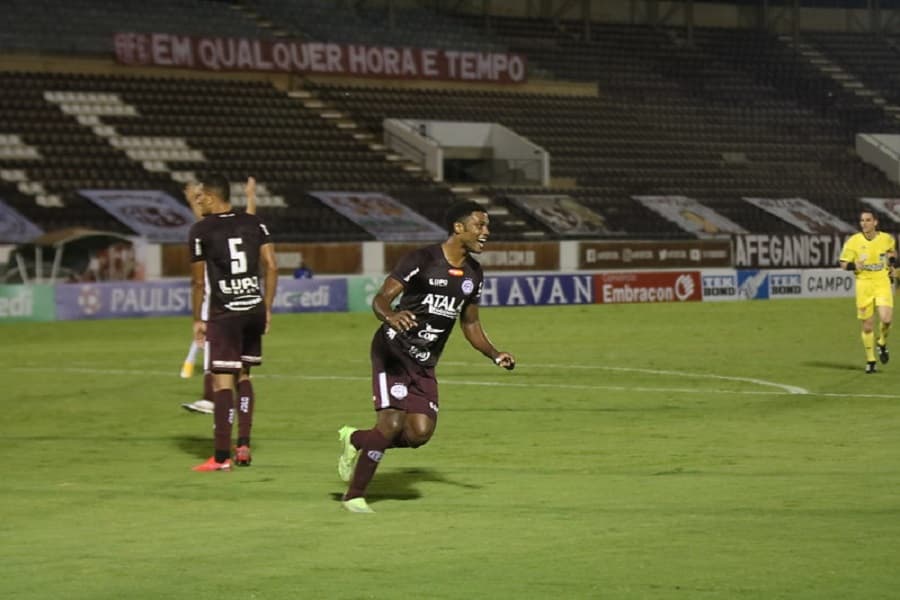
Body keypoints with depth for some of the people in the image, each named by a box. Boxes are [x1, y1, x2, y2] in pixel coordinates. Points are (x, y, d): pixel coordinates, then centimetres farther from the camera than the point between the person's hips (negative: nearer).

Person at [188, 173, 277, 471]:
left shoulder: (201, 230, -5)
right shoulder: (253, 223, 7)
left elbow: (199, 281, -3)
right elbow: (271, 266, 4)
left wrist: (197, 320, 8)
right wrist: (267, 308, 11)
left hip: (224, 313, -5)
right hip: (254, 310, 5)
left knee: (222, 381, -4)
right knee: (243, 376, 19)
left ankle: (222, 456, -5)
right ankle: (243, 446, 15)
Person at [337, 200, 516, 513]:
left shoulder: (473, 273, 7)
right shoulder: (422, 259, -14)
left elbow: (470, 323, 20)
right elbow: (381, 298, -18)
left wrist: (495, 355, 6)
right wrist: (390, 316, -41)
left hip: (425, 364, 7)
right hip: (393, 350, -6)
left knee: (420, 433, -7)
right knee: (392, 424, -16)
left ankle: (355, 440, 20)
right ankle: (354, 495, 2)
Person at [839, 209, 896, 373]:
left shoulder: (887, 239, 1)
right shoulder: (853, 241, -5)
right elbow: (843, 264, 1)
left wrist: (892, 259, 7)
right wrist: (854, 265, -18)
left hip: (883, 283, 0)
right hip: (863, 284, 0)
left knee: (886, 319, -19)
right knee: (867, 326, 2)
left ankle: (882, 344, 14)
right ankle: (870, 360, 20)